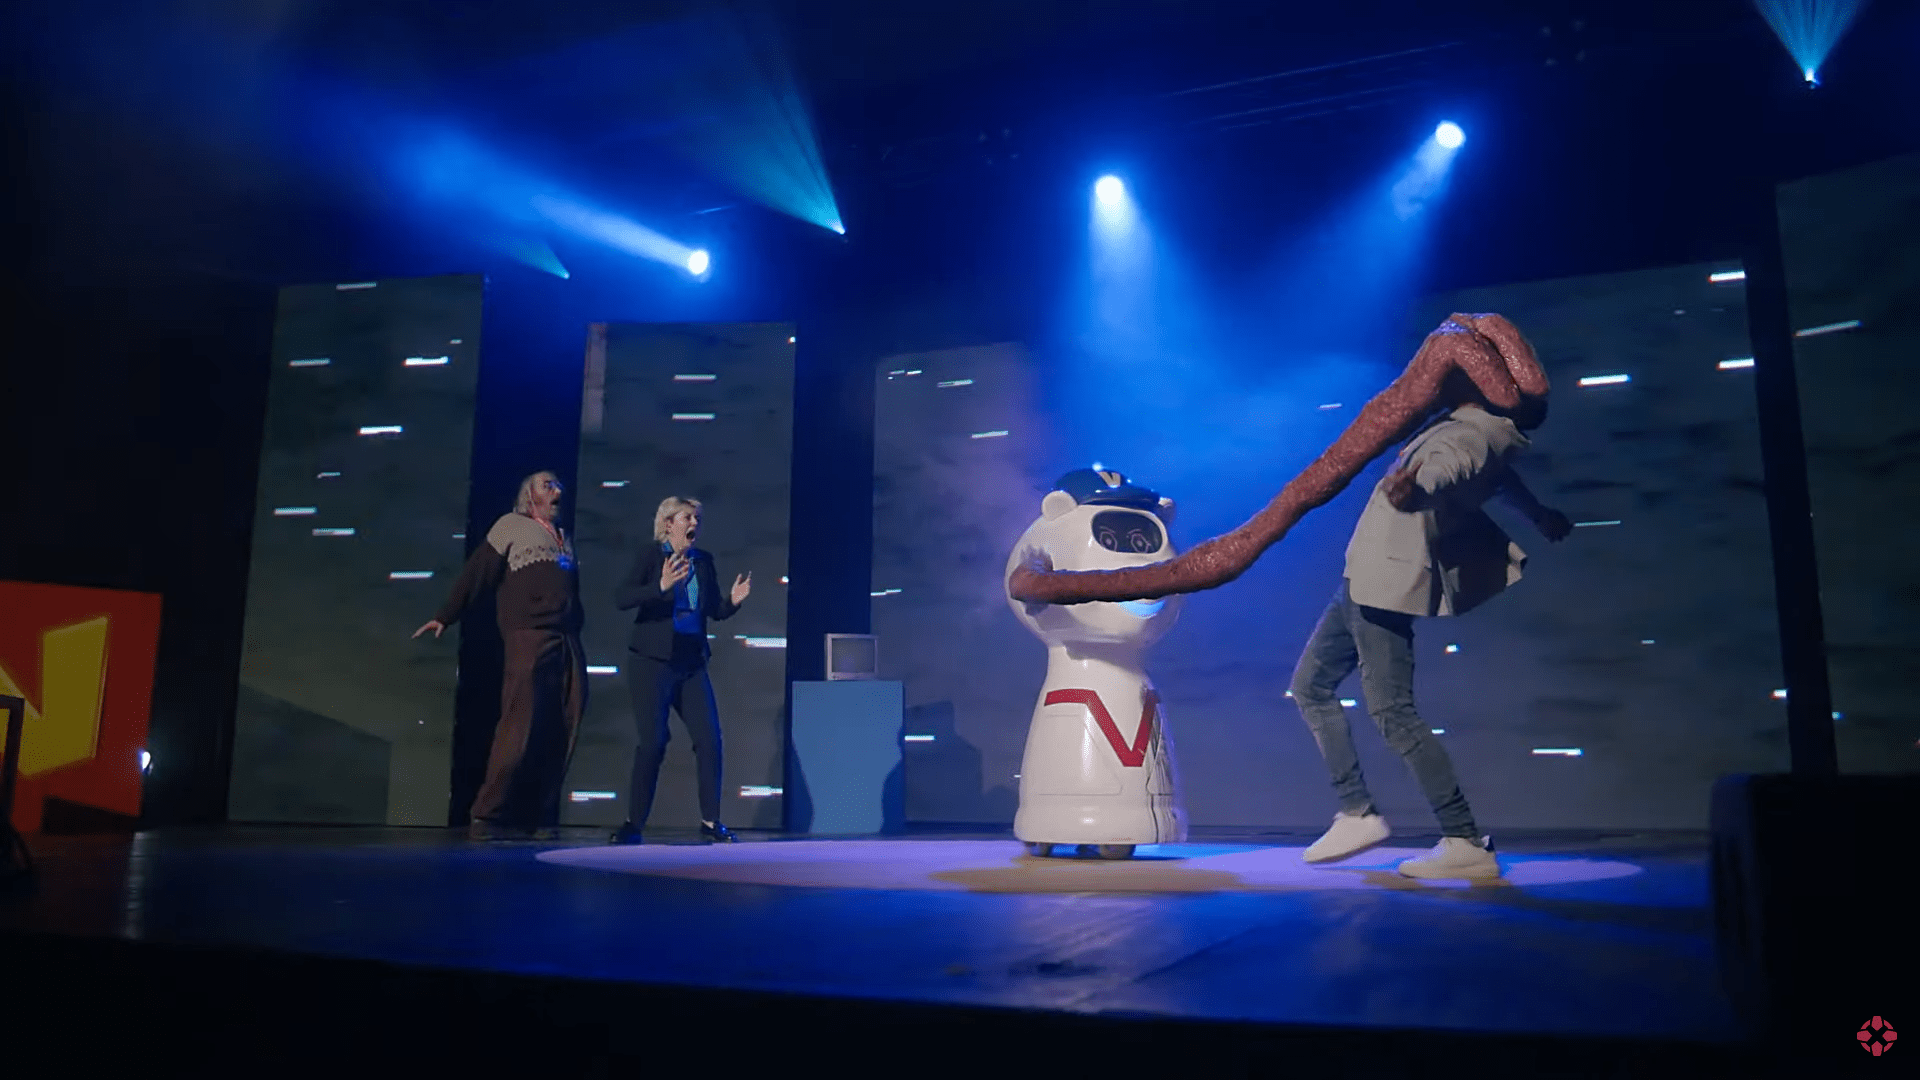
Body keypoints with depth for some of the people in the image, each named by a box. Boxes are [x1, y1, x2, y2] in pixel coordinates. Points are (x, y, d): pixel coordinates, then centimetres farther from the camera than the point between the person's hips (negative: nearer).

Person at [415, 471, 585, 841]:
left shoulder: (564, 539, 26)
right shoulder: (512, 525, 10)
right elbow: (477, 573, 2)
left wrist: (576, 637, 15)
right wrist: (445, 616, -5)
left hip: (568, 644, 6)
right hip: (529, 639, -6)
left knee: (560, 735, 0)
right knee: (520, 731, -12)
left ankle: (539, 818, 5)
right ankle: (489, 817, -6)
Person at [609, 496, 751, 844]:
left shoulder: (704, 561, 8)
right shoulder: (651, 555, -5)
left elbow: (715, 611, 11)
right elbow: (620, 599, -15)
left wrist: (733, 600, -10)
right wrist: (660, 586, -29)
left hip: (691, 663, 4)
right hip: (652, 661, -4)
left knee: (709, 739, -2)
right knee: (653, 741, -7)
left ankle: (710, 821, 10)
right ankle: (633, 823, 6)